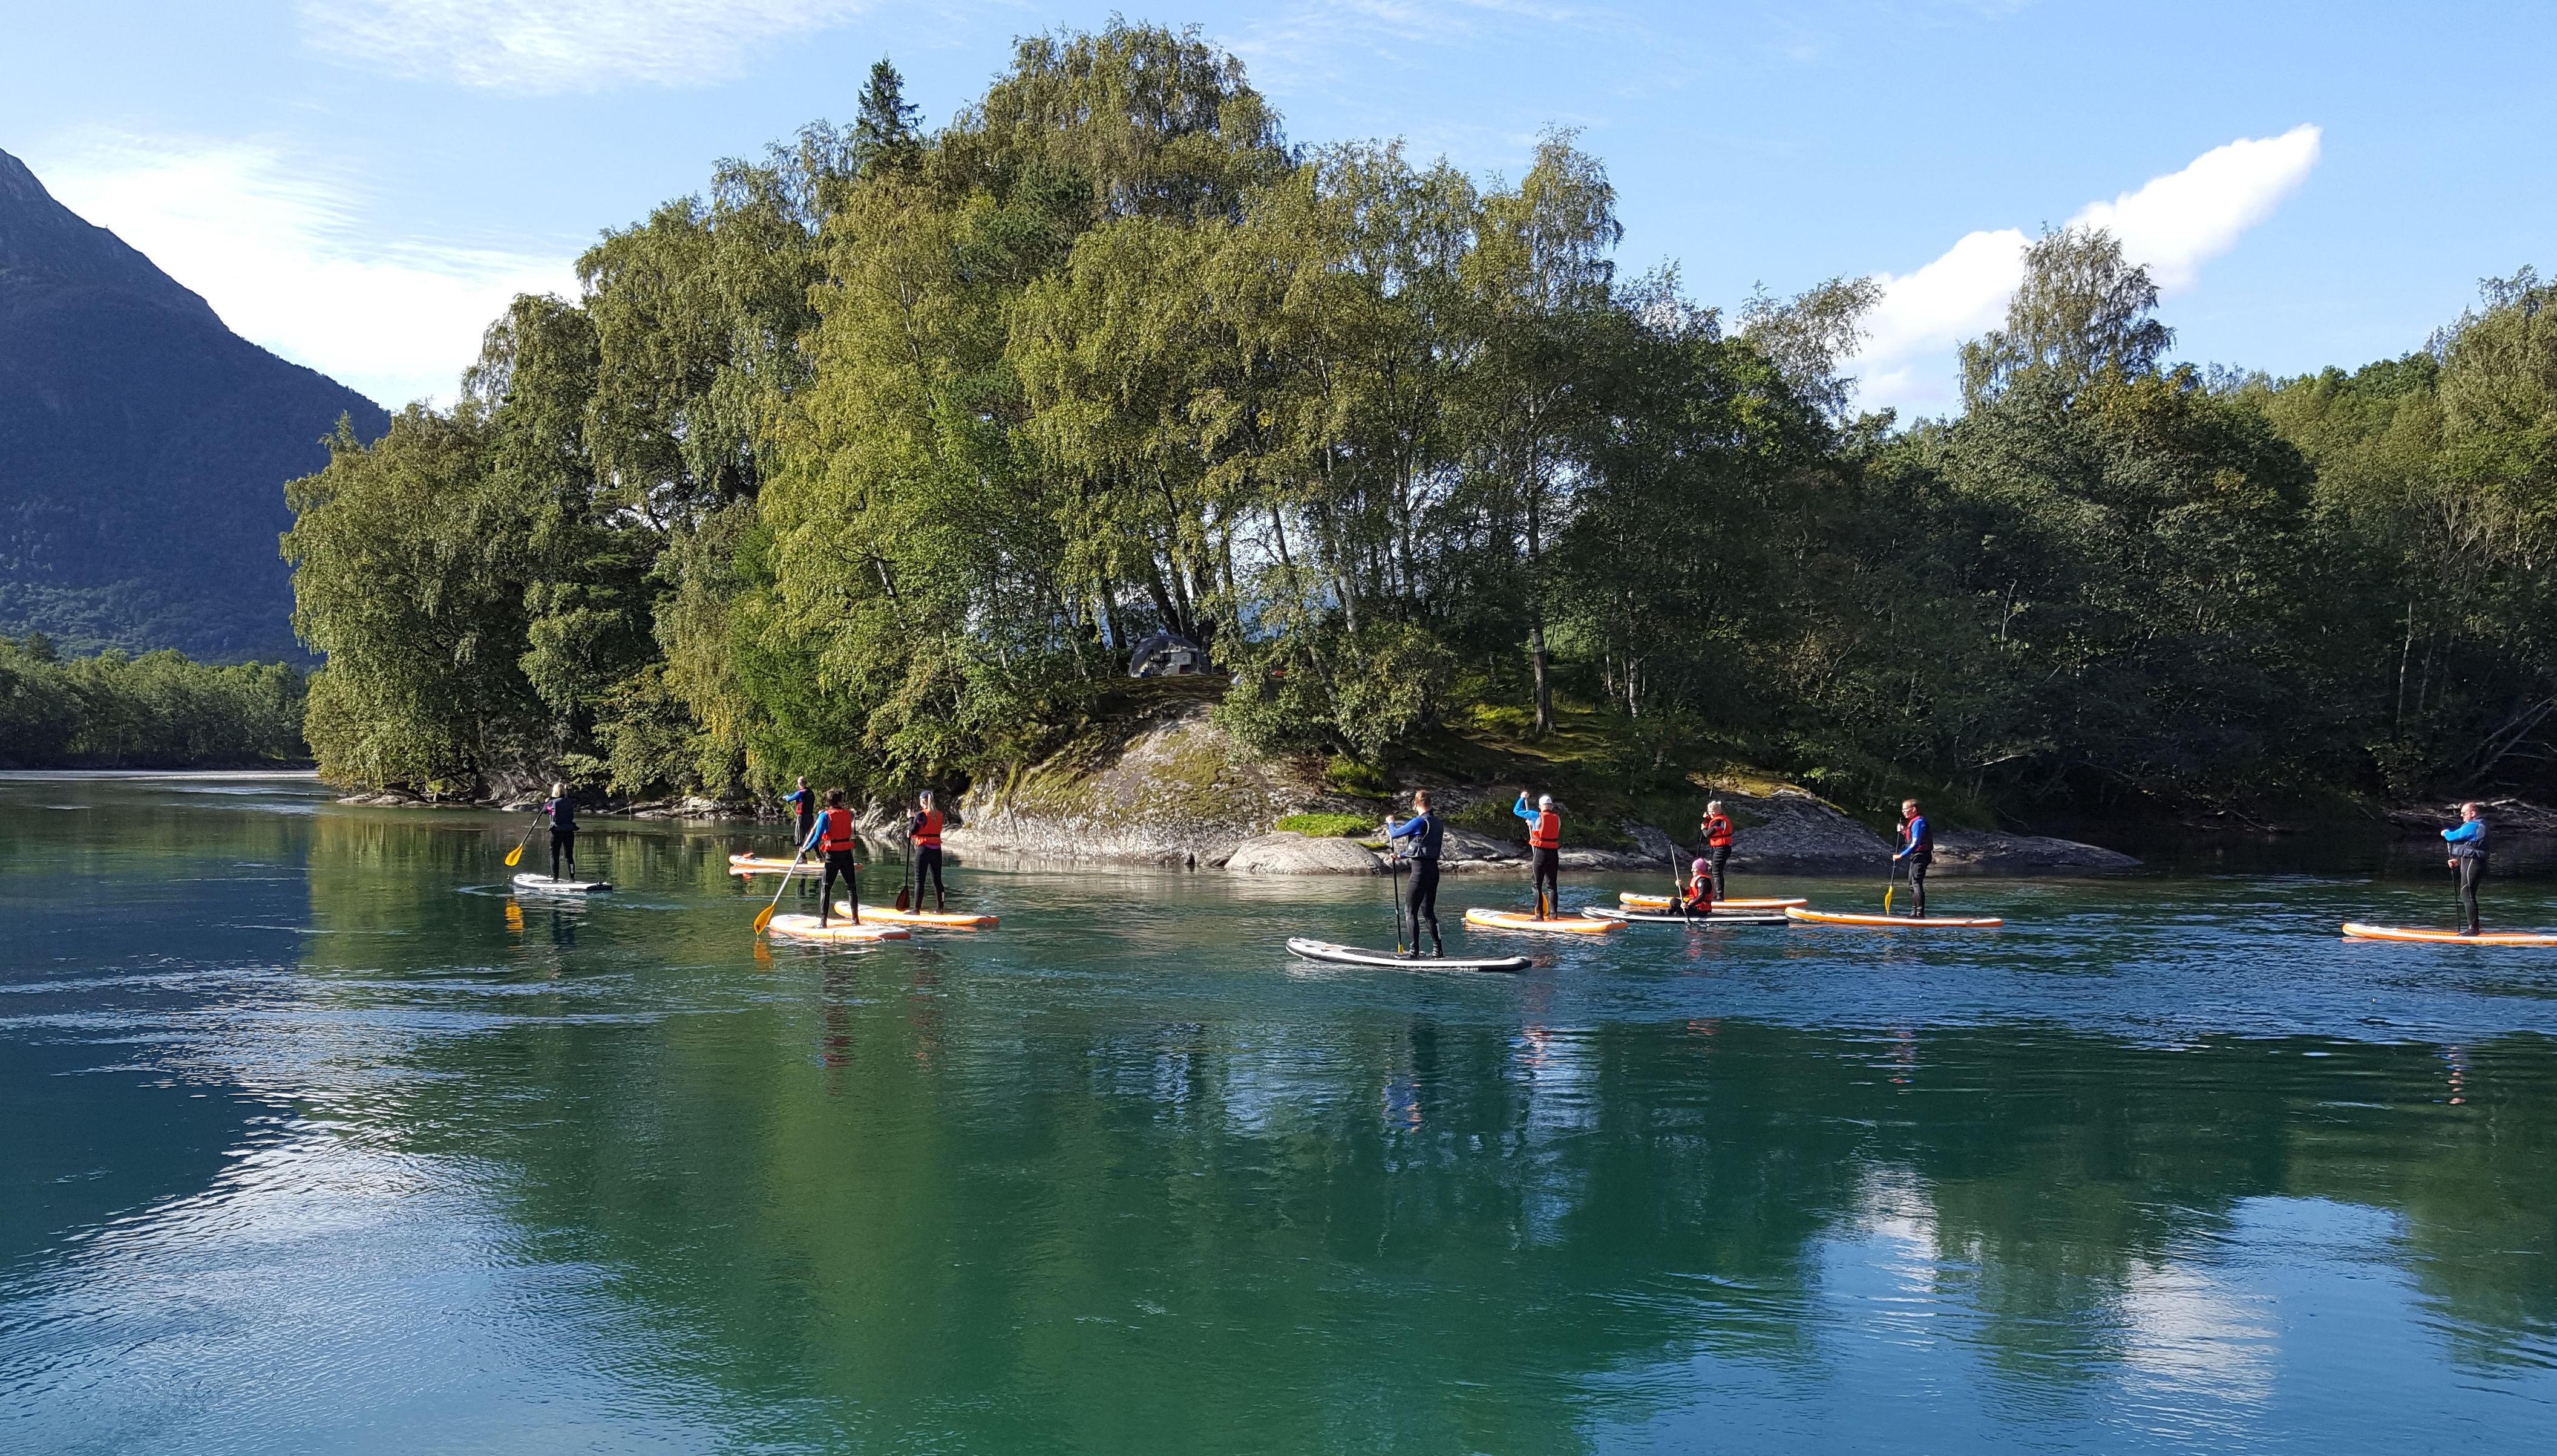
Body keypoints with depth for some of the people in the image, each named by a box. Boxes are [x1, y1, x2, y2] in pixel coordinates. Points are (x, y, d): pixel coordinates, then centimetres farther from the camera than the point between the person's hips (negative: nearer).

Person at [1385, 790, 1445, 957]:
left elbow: (1394, 834, -7)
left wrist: (1391, 823, 16)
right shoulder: (1438, 823, 12)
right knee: (1428, 912, 15)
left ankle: (1414, 951, -6)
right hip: (1434, 870, 8)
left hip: (1421, 870, -8)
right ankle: (1438, 949, 15)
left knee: (1411, 911, -3)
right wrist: (1401, 855, 35)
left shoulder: (1419, 822, -15)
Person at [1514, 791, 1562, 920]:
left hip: (1540, 852, -4)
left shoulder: (1537, 816, -6)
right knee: (1552, 884, 11)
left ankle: (1540, 915, -2)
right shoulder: (1558, 818, 6)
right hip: (1553, 853, 4)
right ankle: (1553, 913, 11)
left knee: (1538, 885, 1)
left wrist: (1523, 798, 19)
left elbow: (1516, 810, 4)